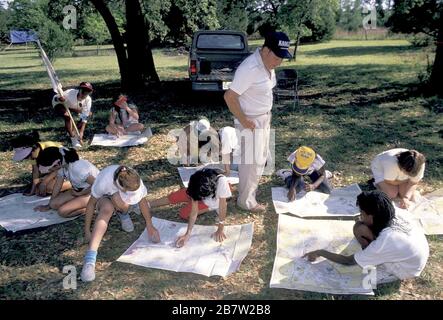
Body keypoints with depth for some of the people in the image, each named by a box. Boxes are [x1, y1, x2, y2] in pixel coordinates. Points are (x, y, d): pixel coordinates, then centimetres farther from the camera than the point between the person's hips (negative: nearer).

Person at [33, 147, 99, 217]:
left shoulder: (77, 168, -31)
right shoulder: (62, 166, -6)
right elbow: (57, 186, 5)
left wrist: (79, 193, -15)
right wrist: (48, 206, 10)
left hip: (93, 193, -8)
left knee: (62, 211, -21)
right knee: (53, 204, -5)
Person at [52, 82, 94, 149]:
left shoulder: (88, 100, -28)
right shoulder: (70, 93, -39)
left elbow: (84, 117, -27)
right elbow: (55, 98, -24)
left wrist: (81, 131, -34)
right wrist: (59, 99, -50)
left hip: (71, 106, 5)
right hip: (59, 104, -5)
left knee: (89, 114, -4)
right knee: (68, 117, -33)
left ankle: (74, 131, 9)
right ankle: (73, 138, -21)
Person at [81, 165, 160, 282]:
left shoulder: (135, 182, -34)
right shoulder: (104, 181, -38)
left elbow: (142, 201, -17)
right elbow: (91, 203, -24)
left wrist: (150, 226, -21)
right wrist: (87, 231, -19)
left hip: (124, 203, 2)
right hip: (104, 199, -1)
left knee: (117, 199, -37)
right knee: (107, 208, -38)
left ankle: (124, 214, 2)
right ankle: (90, 257, -44)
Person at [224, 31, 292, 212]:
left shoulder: (268, 64, 1)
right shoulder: (250, 69, -27)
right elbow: (229, 96, -27)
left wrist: (267, 116, 10)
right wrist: (243, 121, -20)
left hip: (264, 119, 9)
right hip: (251, 122, -9)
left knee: (260, 159, 21)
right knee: (251, 162, 3)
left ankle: (250, 189, 40)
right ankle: (246, 201, 21)